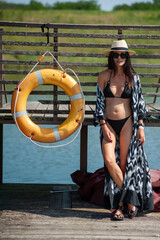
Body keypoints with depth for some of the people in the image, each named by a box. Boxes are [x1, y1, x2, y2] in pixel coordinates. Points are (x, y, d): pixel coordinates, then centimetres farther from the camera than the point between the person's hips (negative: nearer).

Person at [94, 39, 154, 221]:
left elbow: (139, 104, 6)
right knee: (109, 160, -17)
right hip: (108, 123, 0)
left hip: (127, 123, 0)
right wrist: (103, 126, -4)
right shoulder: (104, 76, 2)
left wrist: (141, 127, 0)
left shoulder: (133, 78, 3)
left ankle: (120, 204, 9)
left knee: (125, 163, -1)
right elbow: (100, 103, 4)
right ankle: (129, 199, -4)